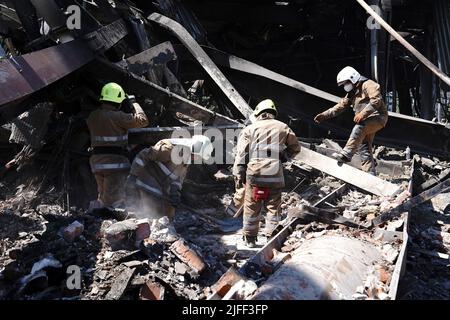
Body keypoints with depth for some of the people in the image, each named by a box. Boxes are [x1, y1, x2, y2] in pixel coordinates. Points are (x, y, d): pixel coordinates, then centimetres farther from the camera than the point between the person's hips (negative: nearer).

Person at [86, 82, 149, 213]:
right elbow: (142, 120, -15)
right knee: (115, 200, -4)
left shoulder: (92, 116, 6)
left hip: (96, 161, 8)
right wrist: (134, 102, 0)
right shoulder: (117, 116, -15)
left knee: (103, 196, 22)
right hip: (115, 162, -7)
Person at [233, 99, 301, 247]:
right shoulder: (283, 127, 10)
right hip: (275, 175, 1)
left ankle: (250, 238, 22)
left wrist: (239, 174, 2)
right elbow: (295, 147, 17)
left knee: (252, 207, 12)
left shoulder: (250, 128, 6)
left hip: (254, 174, 0)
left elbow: (241, 152, 0)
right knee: (274, 207, 12)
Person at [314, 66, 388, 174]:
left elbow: (376, 101, -21)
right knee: (364, 147, 3)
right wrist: (324, 115, 7)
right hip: (366, 121, 9)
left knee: (359, 128, -35)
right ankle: (370, 173, 5)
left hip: (378, 117, -9)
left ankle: (346, 154, -40)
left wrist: (363, 113, -28)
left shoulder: (368, 85, -8)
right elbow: (340, 106, 17)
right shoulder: (352, 94, 19)